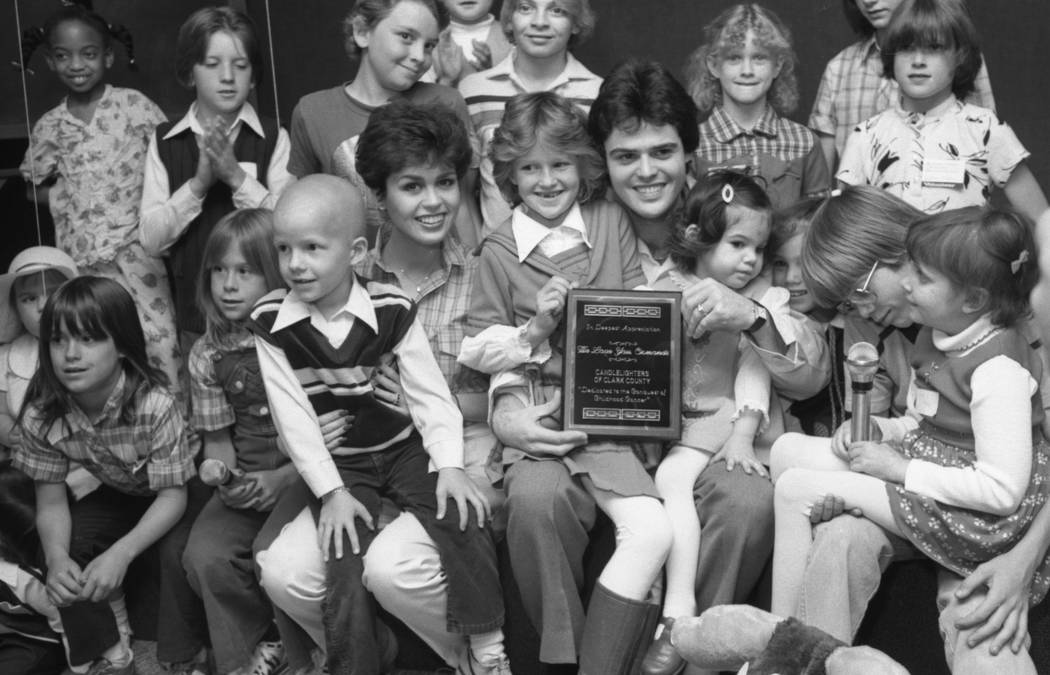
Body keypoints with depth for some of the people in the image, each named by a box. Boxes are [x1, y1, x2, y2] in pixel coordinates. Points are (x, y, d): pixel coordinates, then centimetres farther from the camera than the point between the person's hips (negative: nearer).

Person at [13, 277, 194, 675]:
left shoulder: (155, 406, -35)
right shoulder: (42, 415, -22)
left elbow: (172, 496, -29)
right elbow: (51, 501, -16)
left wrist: (120, 554, -42)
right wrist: (56, 557, -37)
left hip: (171, 502, -3)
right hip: (119, 497, 3)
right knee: (63, 544, -21)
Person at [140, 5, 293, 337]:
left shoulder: (273, 137, -1)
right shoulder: (165, 142, 3)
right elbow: (151, 239, -3)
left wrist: (237, 176, -20)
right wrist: (198, 183, -17)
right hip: (196, 312, 1)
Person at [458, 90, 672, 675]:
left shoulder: (612, 223, 11)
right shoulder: (499, 251, 7)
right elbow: (476, 347, 8)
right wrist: (534, 331, -8)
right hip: (530, 409, -2)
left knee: (653, 530, -18)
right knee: (534, 498, -32)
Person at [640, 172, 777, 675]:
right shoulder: (663, 290, 6)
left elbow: (754, 373, 0)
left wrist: (743, 434, -13)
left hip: (716, 415, -3)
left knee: (672, 478, -27)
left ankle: (679, 612, -26)